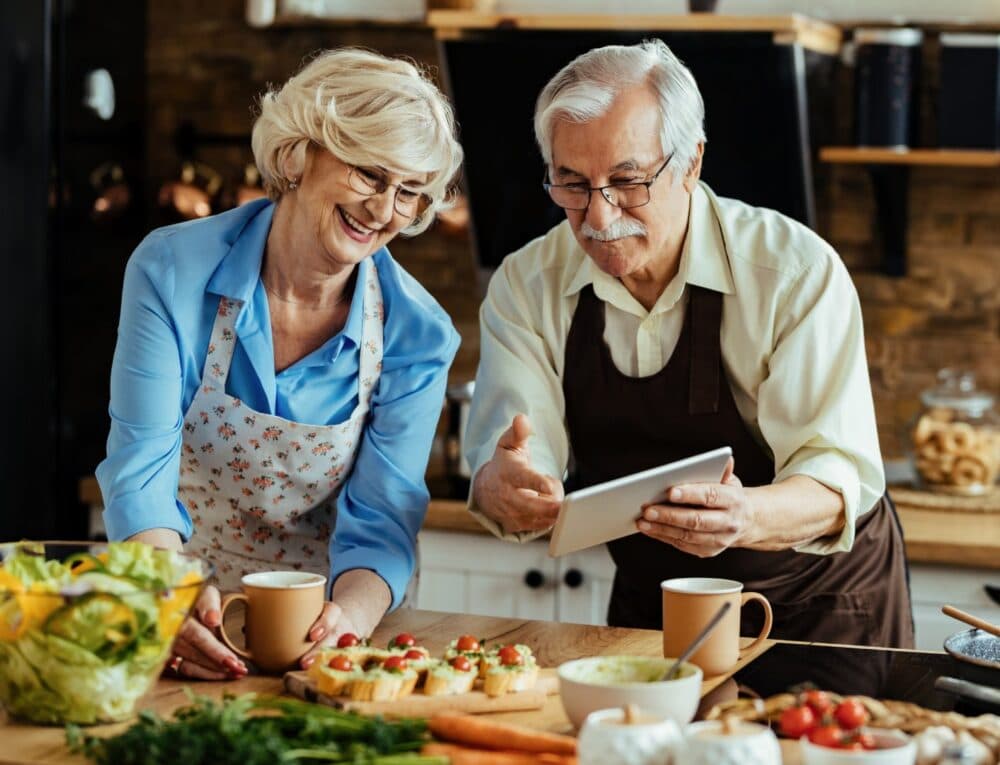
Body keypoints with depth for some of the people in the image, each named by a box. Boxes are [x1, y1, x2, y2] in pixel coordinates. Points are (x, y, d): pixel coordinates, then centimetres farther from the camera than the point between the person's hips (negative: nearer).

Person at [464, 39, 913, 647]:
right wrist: (503, 488, -38)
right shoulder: (527, 285, -5)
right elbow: (504, 465, -13)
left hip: (817, 603, -3)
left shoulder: (798, 271, -15)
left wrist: (744, 518, -42)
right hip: (648, 611, 3)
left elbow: (841, 473, -20)